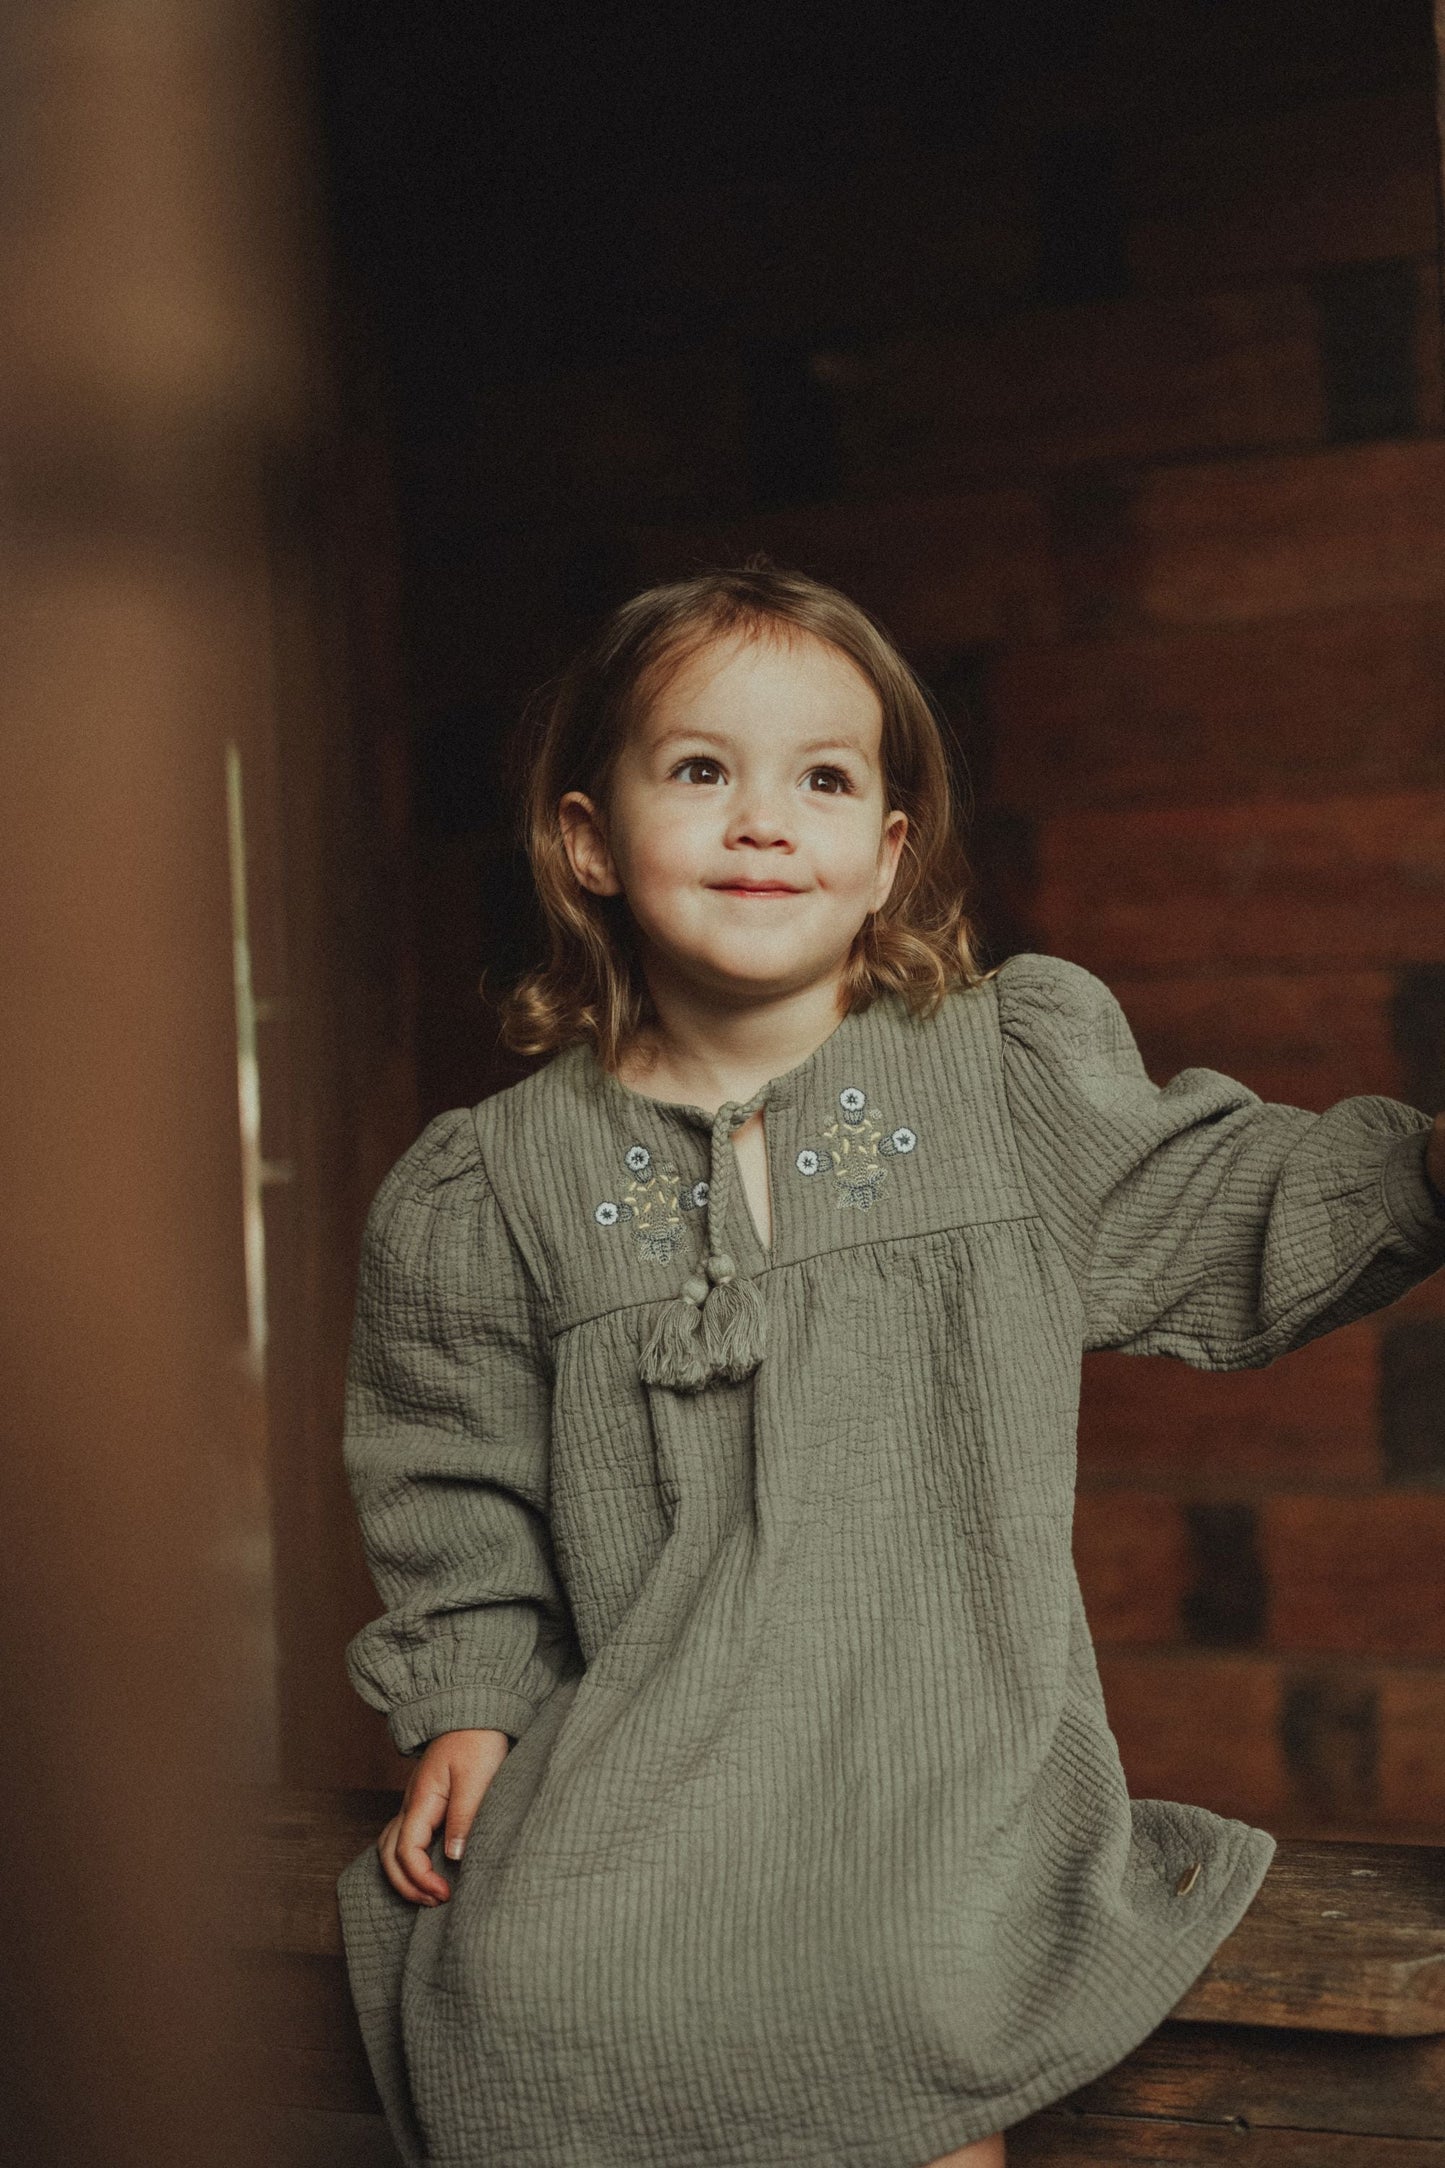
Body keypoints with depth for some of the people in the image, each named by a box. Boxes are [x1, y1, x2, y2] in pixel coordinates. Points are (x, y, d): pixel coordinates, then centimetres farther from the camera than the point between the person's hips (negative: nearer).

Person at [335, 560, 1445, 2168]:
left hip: (947, 1719, 0)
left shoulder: (1017, 1068, 3)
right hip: (646, 1743, 1)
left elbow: (1211, 1214, 11)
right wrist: (464, 1702, 6)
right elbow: (461, 1484, 12)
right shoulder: (498, 1185, 4)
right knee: (512, 1987, -15)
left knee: (910, 1995, -19)